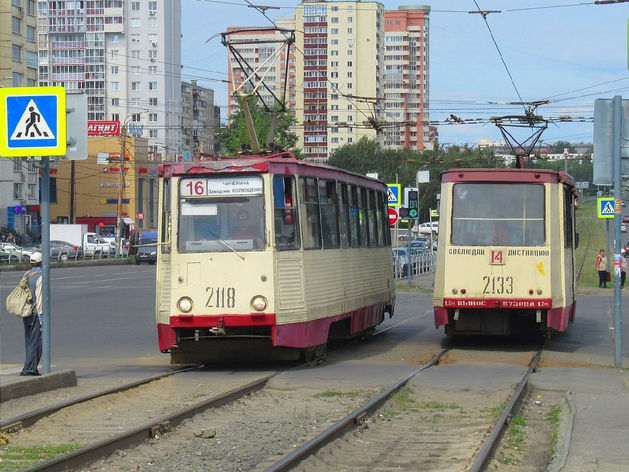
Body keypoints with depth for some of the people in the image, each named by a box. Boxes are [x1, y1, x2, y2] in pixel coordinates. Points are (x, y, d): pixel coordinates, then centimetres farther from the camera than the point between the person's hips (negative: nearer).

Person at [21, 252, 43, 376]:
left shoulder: (26, 275, 10)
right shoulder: (40, 277, -14)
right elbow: (39, 298, -17)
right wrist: (41, 317, -15)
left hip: (26, 313, 8)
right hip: (35, 313, -8)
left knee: (29, 342, 13)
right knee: (35, 342, -6)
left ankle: (32, 368, 18)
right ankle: (28, 368, -11)